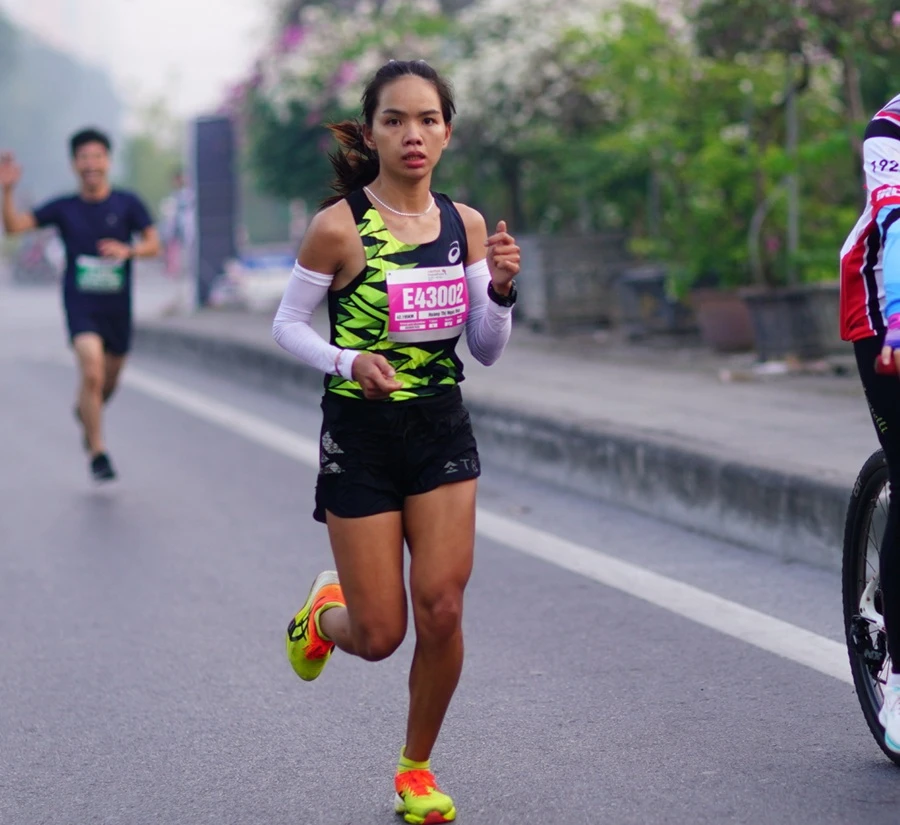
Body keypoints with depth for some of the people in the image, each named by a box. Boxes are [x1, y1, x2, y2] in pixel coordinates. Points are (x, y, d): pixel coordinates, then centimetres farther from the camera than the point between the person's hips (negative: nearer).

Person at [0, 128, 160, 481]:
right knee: (92, 372, -22)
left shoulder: (127, 204, 0)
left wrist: (128, 250, -24)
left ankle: (84, 412, 51)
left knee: (108, 383, 16)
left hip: (118, 306, 2)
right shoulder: (64, 208, 1)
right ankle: (97, 452, -15)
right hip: (81, 304, -2)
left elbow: (153, 244, -4)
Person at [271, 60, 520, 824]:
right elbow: (287, 323, -3)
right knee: (380, 635, 0)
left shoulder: (465, 224, 1)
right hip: (361, 434, -3)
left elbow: (486, 350, 6)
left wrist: (500, 288, -13)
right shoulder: (338, 226, -12)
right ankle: (325, 610, 38)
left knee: (442, 612, -5)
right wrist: (347, 362, -21)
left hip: (442, 430, 3)